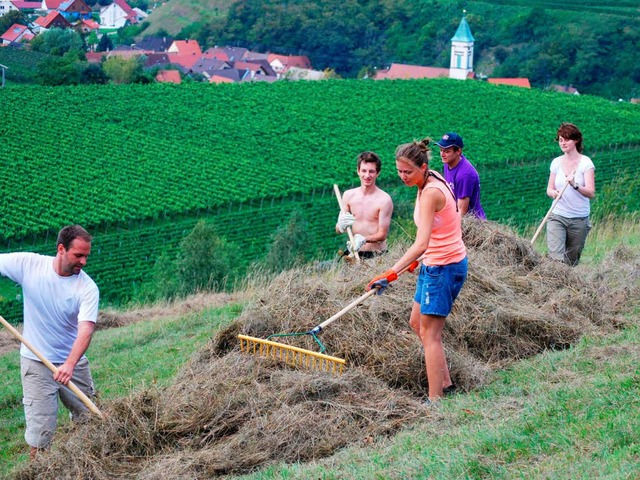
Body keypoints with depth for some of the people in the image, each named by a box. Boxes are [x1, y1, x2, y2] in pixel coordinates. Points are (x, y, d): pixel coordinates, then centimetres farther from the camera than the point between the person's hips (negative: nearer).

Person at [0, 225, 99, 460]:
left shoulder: (88, 288, -16)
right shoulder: (28, 264, -14)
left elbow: (86, 329, -27)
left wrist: (69, 365, -43)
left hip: (73, 363, 1)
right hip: (36, 364, -1)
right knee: (40, 432, -2)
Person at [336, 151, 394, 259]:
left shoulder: (384, 200, -8)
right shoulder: (348, 195, 6)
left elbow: (382, 235, -8)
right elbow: (338, 230, 8)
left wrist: (363, 239, -27)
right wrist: (342, 226, -16)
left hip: (375, 255, -4)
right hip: (351, 252, 4)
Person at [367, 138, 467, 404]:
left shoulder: (430, 193, -24)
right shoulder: (432, 182, 5)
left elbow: (421, 244, -35)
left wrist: (391, 272, -42)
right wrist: (420, 258, 21)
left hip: (444, 267, -10)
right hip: (435, 264, 10)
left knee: (430, 334, -5)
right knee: (416, 323, 19)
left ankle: (435, 400, 0)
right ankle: (445, 383, 26)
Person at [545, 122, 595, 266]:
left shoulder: (586, 163, -5)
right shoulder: (556, 162, 7)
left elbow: (591, 192, -13)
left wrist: (575, 185, -31)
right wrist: (553, 192, -12)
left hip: (579, 219, -2)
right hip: (557, 216, 2)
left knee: (571, 262, 7)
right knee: (555, 257, -17)